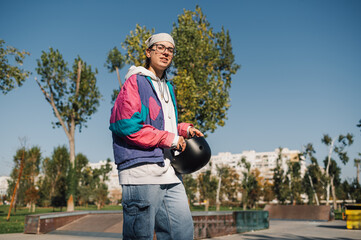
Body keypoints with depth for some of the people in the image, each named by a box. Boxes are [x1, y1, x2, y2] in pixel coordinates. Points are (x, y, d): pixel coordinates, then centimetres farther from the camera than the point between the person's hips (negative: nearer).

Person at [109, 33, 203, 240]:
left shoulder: (168, 87, 24)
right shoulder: (136, 82, -1)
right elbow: (126, 125, -13)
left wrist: (183, 129, 11)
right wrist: (169, 138, -10)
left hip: (169, 172, 8)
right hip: (142, 169, -8)